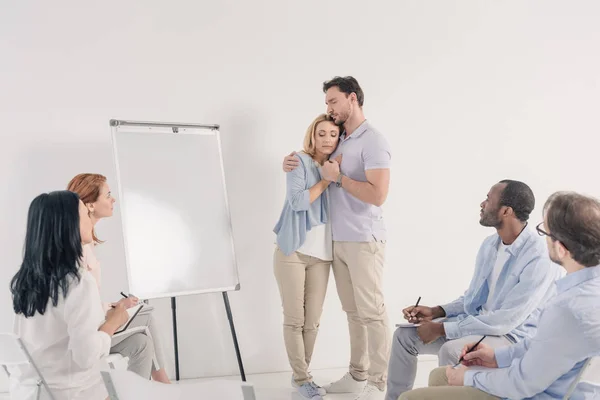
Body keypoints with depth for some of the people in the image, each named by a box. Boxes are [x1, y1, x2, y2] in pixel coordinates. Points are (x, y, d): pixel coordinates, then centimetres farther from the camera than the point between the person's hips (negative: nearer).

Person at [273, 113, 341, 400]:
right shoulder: (300, 161, -1)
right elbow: (297, 201, -12)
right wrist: (326, 180, -9)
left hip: (321, 255, 4)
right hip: (292, 251, -4)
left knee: (312, 321, 5)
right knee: (294, 319, -1)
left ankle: (301, 375, 19)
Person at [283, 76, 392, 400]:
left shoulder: (373, 141, -10)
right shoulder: (339, 142, 14)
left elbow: (377, 195, -21)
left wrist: (338, 177, -14)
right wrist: (295, 166, 1)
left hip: (363, 241, -7)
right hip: (338, 241, 7)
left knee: (371, 313, -1)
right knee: (353, 312, 13)